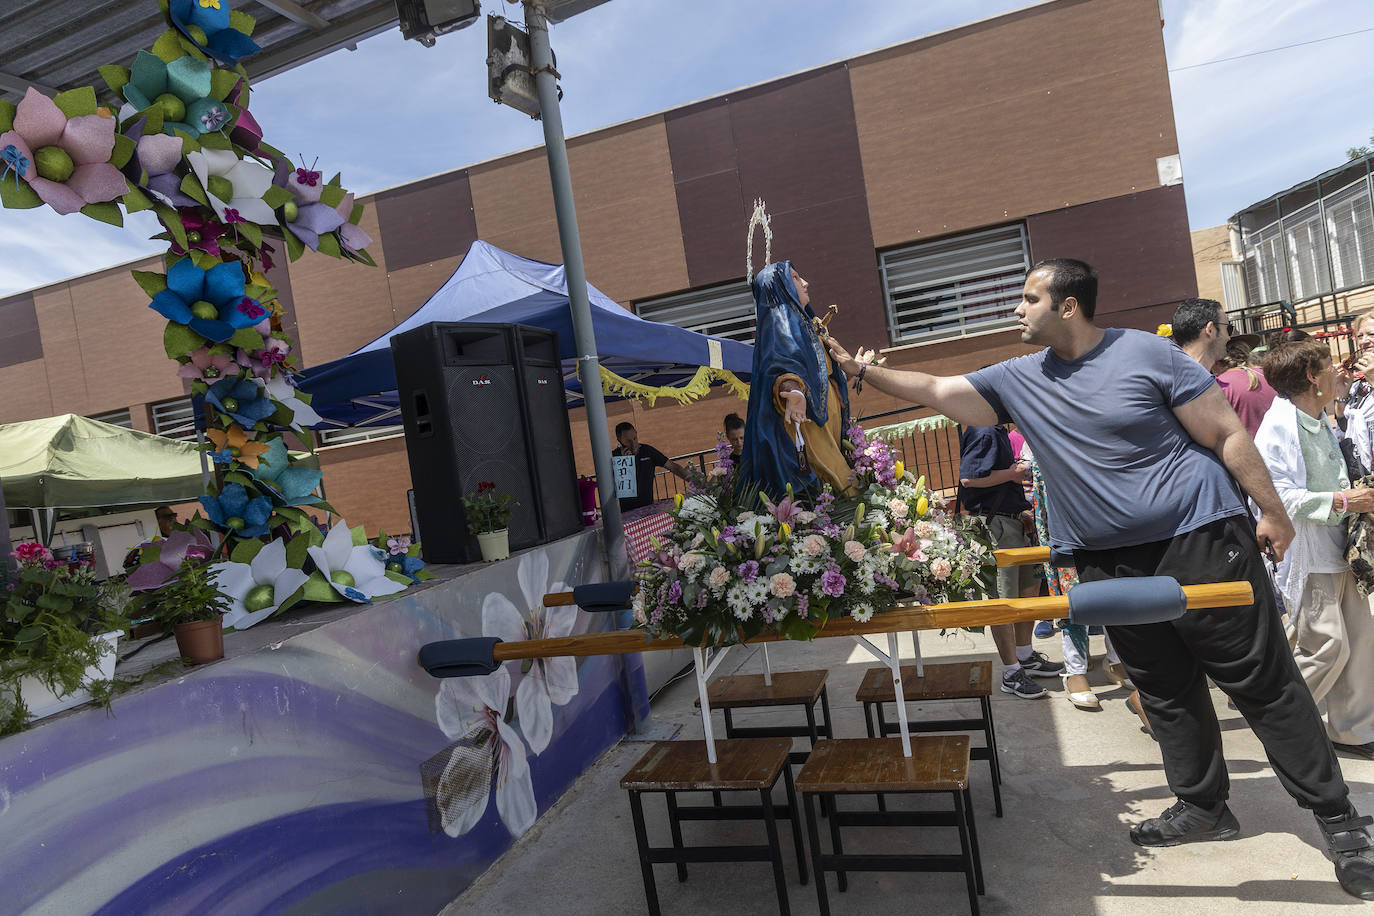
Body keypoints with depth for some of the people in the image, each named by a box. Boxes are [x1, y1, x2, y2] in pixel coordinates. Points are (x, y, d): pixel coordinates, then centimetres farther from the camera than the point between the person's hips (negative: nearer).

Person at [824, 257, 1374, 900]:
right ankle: (1202, 806, 30)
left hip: (1200, 539, -4)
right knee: (1165, 692, 14)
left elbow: (1227, 433, -4)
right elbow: (936, 391, 5)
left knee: (1264, 683, 3)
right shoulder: (1018, 379, 4)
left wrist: (1273, 512, -4)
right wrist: (861, 370, 0)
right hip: (1109, 564, 5)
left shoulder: (1147, 353, -8)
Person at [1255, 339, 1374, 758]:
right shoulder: (1278, 426, -15)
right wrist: (1339, 501, -20)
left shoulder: (1322, 423, 15)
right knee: (1328, 644, -9)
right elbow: (1277, 496, -23)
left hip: (1337, 550, 9)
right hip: (1304, 556, -9)